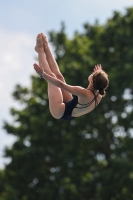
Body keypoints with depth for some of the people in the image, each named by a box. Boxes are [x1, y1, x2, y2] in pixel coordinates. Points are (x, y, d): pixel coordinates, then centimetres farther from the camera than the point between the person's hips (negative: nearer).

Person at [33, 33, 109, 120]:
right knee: (59, 76, 10)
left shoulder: (84, 93, -35)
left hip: (60, 112, -8)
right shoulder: (99, 96, -13)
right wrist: (99, 74, 32)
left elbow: (61, 85, -36)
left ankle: (40, 50, 14)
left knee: (53, 77, -3)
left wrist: (43, 74, -35)